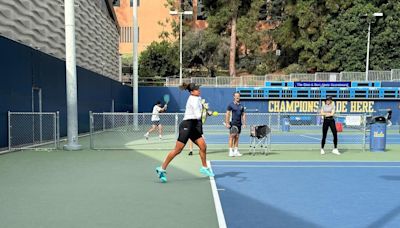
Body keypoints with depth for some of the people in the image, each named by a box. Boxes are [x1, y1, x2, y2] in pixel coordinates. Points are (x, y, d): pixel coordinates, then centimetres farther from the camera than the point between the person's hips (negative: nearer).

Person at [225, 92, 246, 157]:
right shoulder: (231, 105, -1)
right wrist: (227, 123, -12)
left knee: (237, 137, 8)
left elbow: (243, 115, 16)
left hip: (239, 124, 5)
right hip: (232, 123, -5)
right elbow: (227, 114, -5)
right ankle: (231, 151, -3)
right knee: (232, 136, -6)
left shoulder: (241, 106, 13)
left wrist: (244, 123, 8)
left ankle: (236, 151, 13)